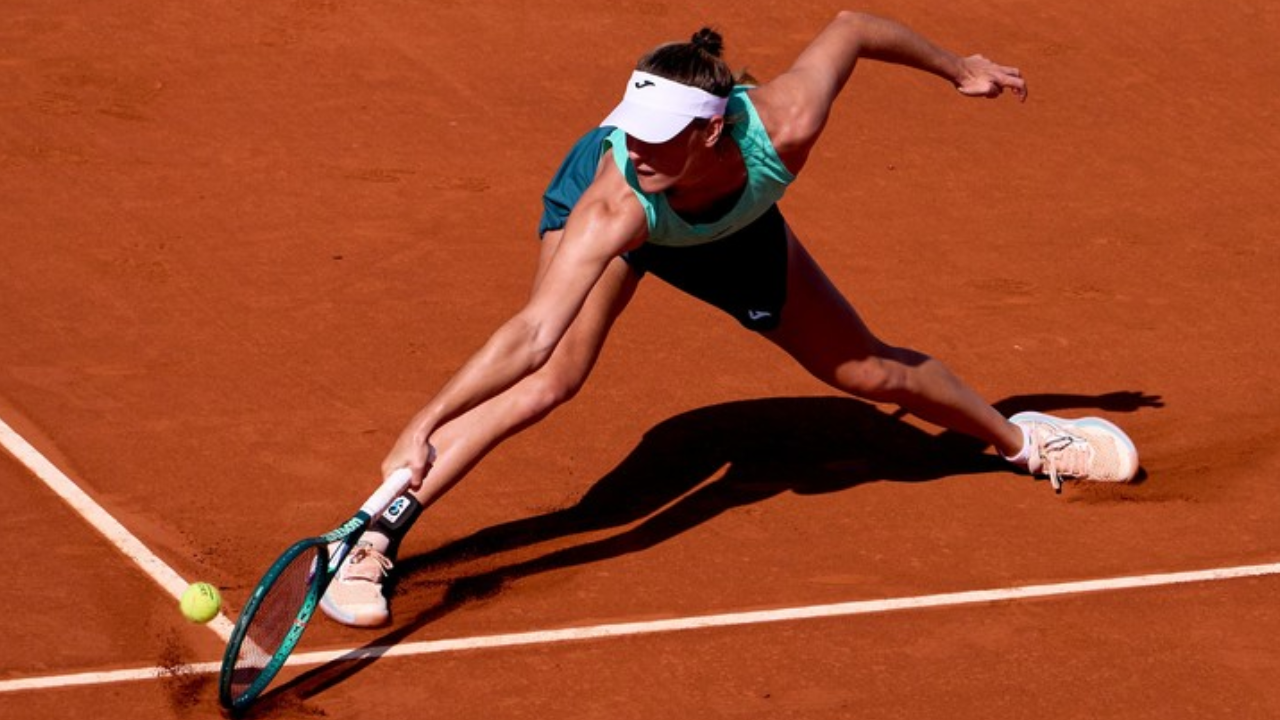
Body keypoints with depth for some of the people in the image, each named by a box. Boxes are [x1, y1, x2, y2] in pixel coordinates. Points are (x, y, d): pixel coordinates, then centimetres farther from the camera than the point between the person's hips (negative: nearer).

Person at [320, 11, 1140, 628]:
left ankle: (1017, 436, 45)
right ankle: (374, 538, -25)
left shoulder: (785, 125, -42)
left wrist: (957, 67, -6)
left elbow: (850, 27, -22)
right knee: (552, 377, -31)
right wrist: (423, 428, -64)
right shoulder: (613, 203, -48)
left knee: (873, 370, 13)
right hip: (631, 229, -3)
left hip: (732, 230, 3)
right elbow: (532, 335, -54)